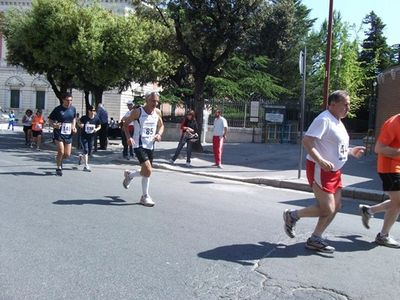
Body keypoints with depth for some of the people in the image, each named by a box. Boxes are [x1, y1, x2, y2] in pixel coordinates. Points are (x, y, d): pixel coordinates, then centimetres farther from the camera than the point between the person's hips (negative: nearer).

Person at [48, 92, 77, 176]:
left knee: (67, 154, 5)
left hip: (68, 134, 4)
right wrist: (54, 125, -23)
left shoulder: (73, 109, 4)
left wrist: (74, 127, 6)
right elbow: (50, 120, -3)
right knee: (61, 152, -13)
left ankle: (59, 160, 39)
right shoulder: (58, 109, -10)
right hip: (58, 134, -4)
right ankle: (59, 168, 9)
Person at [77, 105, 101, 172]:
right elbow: (79, 122, 7)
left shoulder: (96, 119, -6)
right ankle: (86, 166, -5)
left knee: (89, 152, 10)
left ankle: (81, 157, 43)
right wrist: (80, 125, -15)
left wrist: (96, 129, -13)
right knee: (86, 150, -12)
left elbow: (99, 126, 8)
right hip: (84, 137, -3)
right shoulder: (84, 118, -11)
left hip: (91, 137, 3)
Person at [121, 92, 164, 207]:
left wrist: (159, 134, -3)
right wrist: (128, 137, -17)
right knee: (148, 170, -19)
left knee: (147, 171, 13)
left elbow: (161, 125, 18)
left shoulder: (157, 112, 5)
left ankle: (129, 174, 41)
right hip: (139, 145, -7)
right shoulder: (138, 112, -11)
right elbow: (125, 123, -2)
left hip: (150, 145, 7)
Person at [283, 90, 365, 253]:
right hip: (320, 170, -10)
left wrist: (351, 151, 16)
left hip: (334, 171, 10)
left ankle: (315, 239, 21)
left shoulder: (337, 122, 15)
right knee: (327, 209, -9)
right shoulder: (324, 119, -16)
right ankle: (292, 215, 10)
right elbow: (306, 141, -26)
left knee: (336, 206, 10)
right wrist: (321, 161, -35)